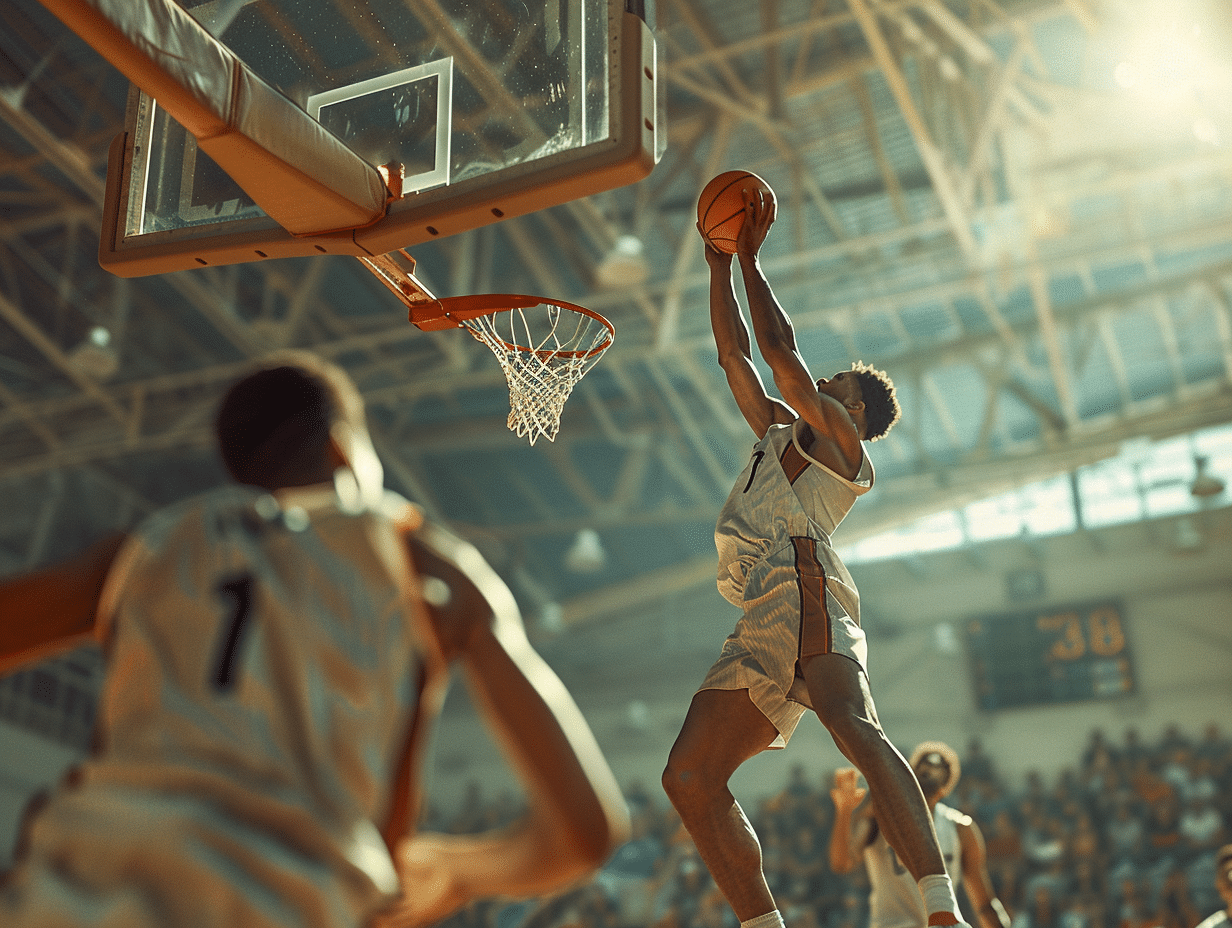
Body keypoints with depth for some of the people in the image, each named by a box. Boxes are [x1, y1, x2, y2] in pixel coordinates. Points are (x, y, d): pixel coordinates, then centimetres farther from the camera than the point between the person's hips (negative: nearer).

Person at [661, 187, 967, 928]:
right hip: (763, 624, 8)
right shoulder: (780, 433, 34)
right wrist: (720, 263, 37)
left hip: (803, 590, -8)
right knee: (690, 776, -3)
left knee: (854, 727, -31)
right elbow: (736, 354, 36)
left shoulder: (840, 437, 12)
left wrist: (751, 258, 15)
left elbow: (780, 347, 5)